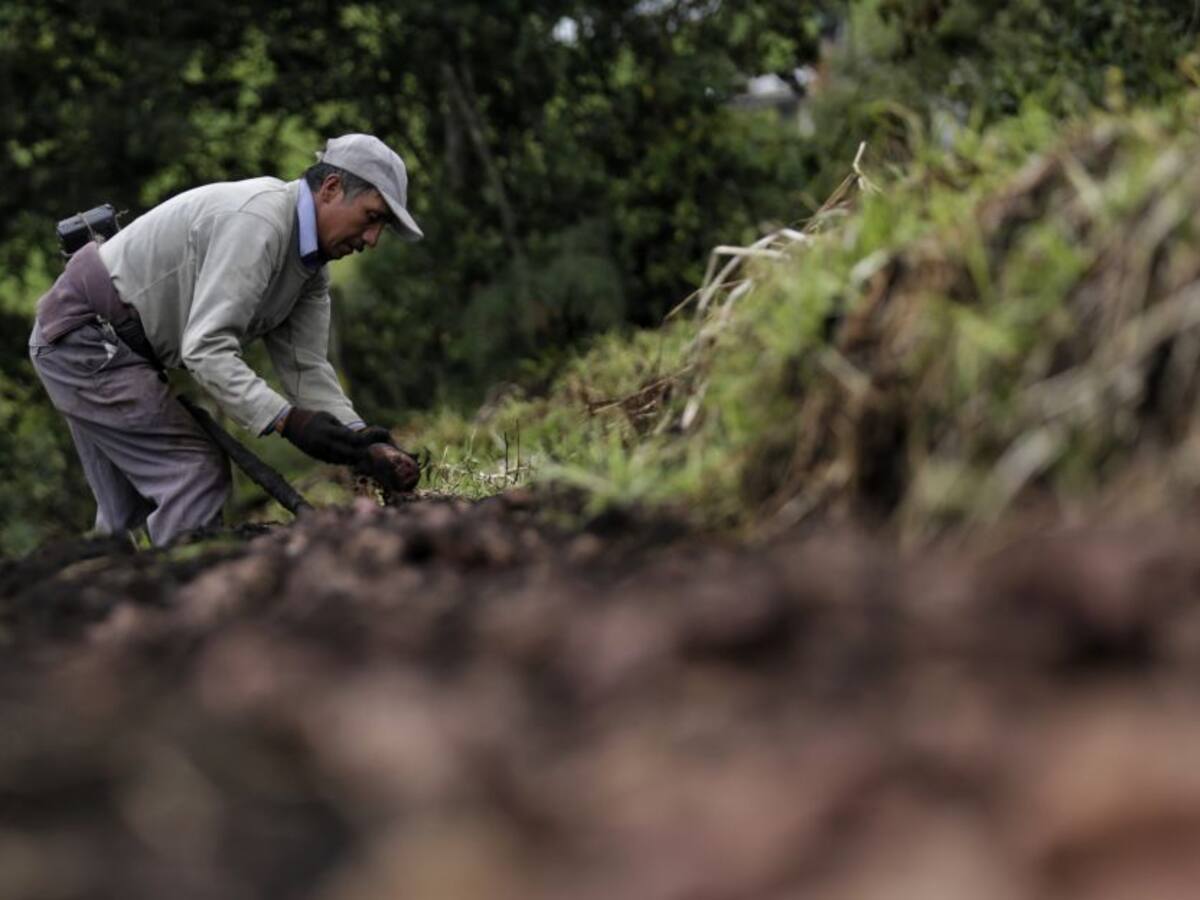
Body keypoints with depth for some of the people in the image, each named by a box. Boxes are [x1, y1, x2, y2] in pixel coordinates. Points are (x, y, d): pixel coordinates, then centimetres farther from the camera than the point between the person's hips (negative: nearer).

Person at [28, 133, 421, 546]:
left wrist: (358, 437, -16)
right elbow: (206, 349, -32)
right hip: (84, 335, -11)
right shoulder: (255, 221, -26)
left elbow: (305, 367, -1)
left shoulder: (309, 265, 6)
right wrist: (287, 420, -37)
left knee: (127, 511, 17)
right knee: (199, 474, -13)